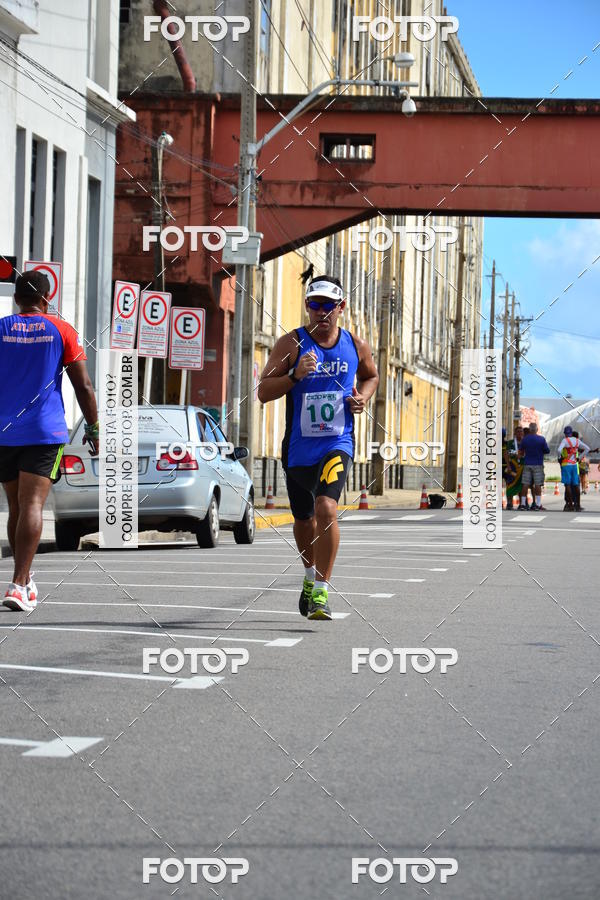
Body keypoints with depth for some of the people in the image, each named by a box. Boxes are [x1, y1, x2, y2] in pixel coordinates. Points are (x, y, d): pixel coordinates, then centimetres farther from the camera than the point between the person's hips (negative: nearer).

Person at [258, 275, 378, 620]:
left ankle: (321, 592, -16)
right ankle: (311, 574, 46)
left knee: (326, 509, -23)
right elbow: (263, 391, -8)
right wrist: (295, 375, -24)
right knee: (304, 520, 17)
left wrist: (363, 398, 1)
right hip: (299, 447, 1)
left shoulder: (357, 345, 0)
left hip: (337, 444, -1)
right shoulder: (292, 344, -6)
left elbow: (371, 376, 21)